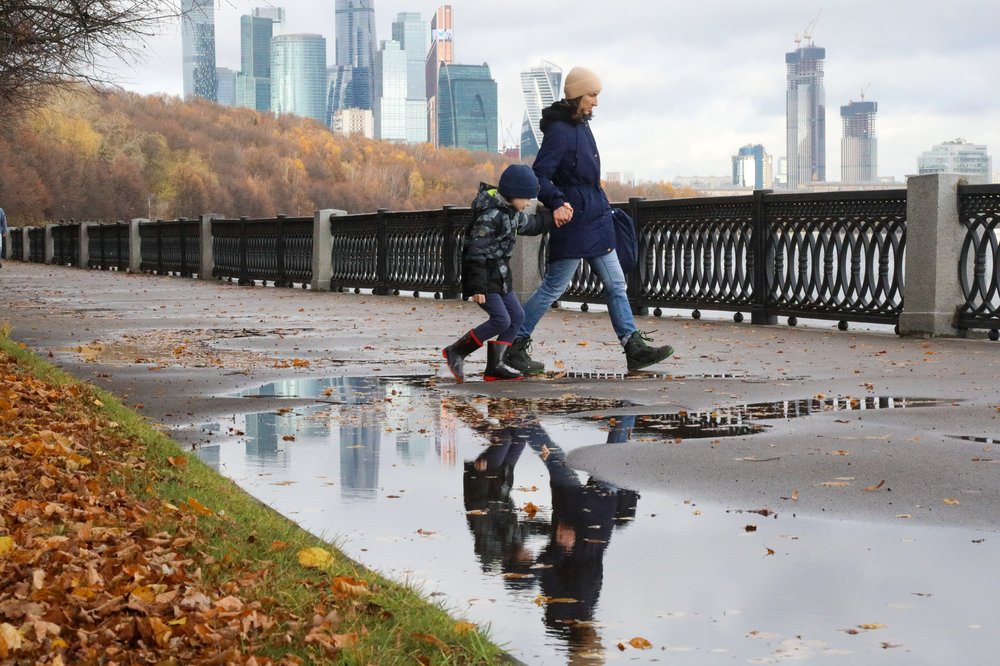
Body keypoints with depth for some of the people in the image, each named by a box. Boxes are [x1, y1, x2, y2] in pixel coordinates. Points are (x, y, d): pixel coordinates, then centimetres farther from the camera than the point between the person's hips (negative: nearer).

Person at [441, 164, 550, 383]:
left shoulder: (512, 211, 7)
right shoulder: (491, 216, -23)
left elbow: (530, 224, 28)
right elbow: (476, 251, -24)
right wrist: (477, 286, -26)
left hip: (500, 275, 10)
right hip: (484, 275, -10)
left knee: (516, 315, 9)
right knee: (501, 320, -15)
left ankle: (495, 365, 11)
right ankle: (455, 351, -3)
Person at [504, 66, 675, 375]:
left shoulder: (581, 125, 13)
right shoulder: (559, 130, -16)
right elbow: (540, 175, -21)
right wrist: (557, 203, -36)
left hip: (596, 222, 10)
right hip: (573, 222, -9)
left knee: (615, 285, 8)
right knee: (553, 288, -2)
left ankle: (635, 348, 11)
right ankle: (516, 346, 8)